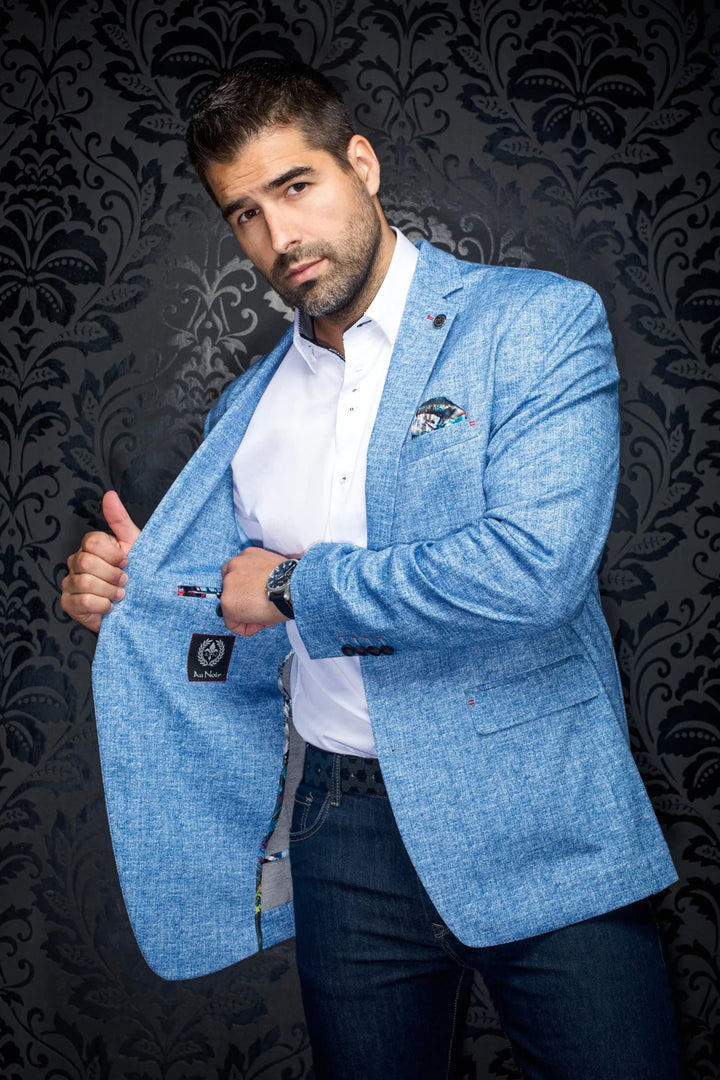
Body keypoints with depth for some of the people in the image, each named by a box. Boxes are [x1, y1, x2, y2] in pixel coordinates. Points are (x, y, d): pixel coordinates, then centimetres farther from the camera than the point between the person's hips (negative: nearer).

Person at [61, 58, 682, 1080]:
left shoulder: (540, 322, -8)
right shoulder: (246, 409, 10)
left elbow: (533, 568, -22)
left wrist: (295, 585, -11)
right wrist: (142, 590, -2)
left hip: (537, 823, -4)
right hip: (339, 836, 5)